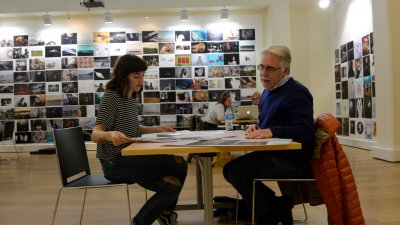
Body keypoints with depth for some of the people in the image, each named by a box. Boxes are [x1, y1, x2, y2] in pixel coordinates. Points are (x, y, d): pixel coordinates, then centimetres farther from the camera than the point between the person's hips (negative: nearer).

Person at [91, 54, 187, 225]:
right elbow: (95, 135, -21)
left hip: (131, 157, 7)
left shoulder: (134, 97, 9)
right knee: (178, 166, -16)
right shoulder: (111, 97, -14)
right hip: (115, 162, -7)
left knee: (172, 185, -8)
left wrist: (158, 129, 11)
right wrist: (110, 135, -43)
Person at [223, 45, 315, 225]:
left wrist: (271, 132, -35)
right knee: (231, 168, 9)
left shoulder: (295, 93, -16)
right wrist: (257, 128, -1)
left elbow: (305, 131, -27)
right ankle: (277, 206, 7)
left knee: (236, 172, -19)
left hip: (292, 161, -10)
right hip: (273, 153, 10)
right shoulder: (268, 91, 14)